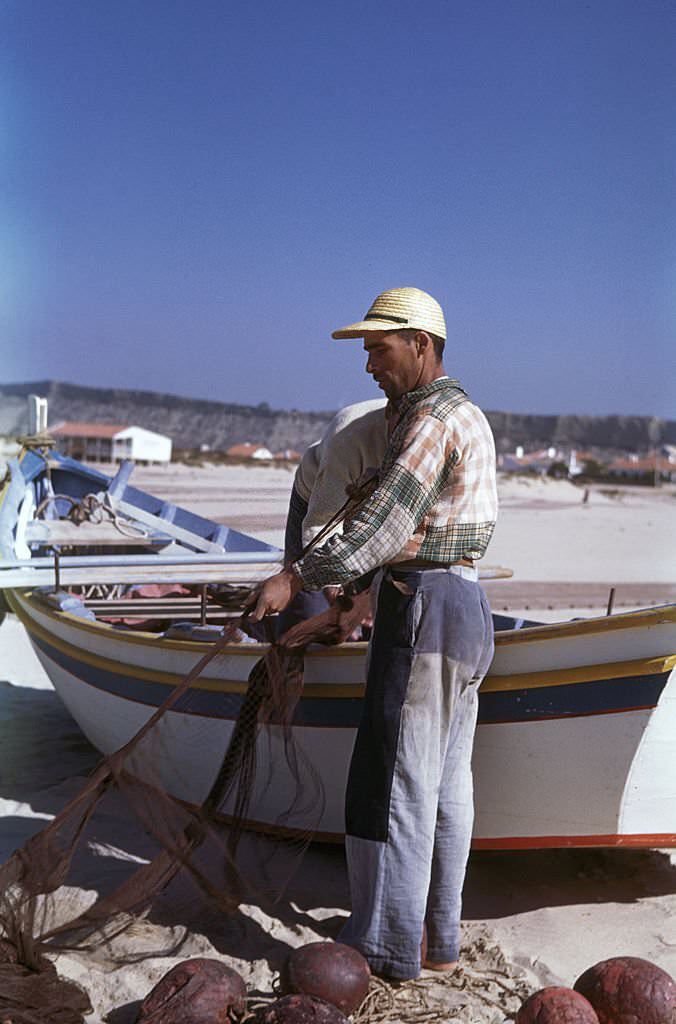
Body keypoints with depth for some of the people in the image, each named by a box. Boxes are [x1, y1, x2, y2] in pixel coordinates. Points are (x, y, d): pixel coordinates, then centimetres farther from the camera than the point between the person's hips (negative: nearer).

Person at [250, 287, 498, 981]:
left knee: (396, 780, -1)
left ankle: (387, 946, 10)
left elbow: (384, 522, -24)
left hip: (424, 610, -10)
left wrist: (297, 577, -21)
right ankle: (437, 939, 24)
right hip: (465, 609, 10)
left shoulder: (430, 418, -14)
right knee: (446, 781, 13)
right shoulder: (461, 414, 19)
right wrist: (353, 586, 20)